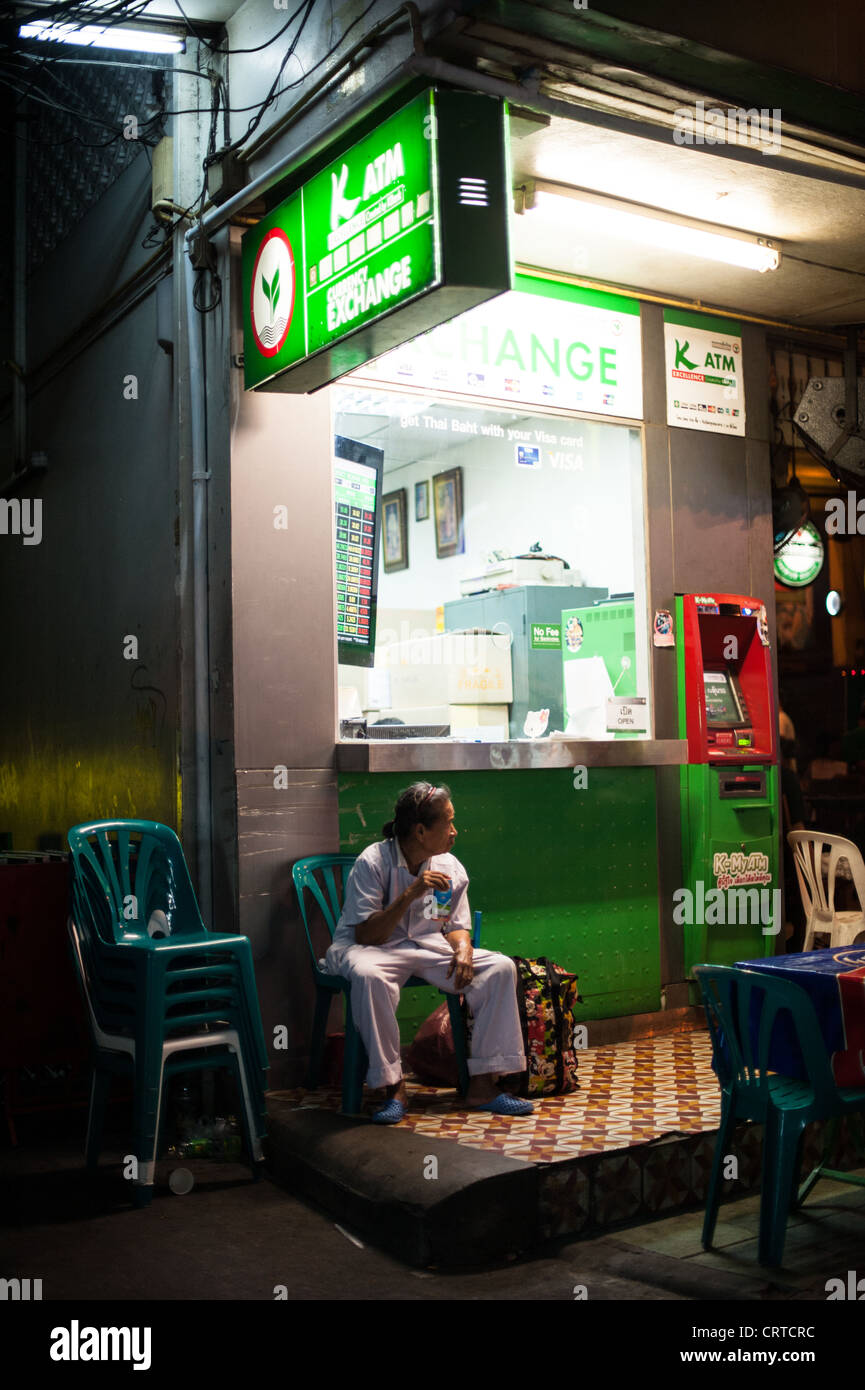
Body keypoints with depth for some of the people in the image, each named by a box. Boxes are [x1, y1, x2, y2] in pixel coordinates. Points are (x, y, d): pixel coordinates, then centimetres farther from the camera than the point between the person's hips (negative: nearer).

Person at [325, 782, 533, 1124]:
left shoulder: (450, 867, 1)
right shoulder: (372, 862, -16)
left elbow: (456, 925, 11)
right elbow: (365, 936, -21)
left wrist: (463, 950, -13)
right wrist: (410, 895, -30)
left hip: (429, 948, 5)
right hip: (371, 948, -5)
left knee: (501, 967, -15)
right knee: (368, 975, -42)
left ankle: (482, 1085, -13)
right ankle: (393, 1087, -26)